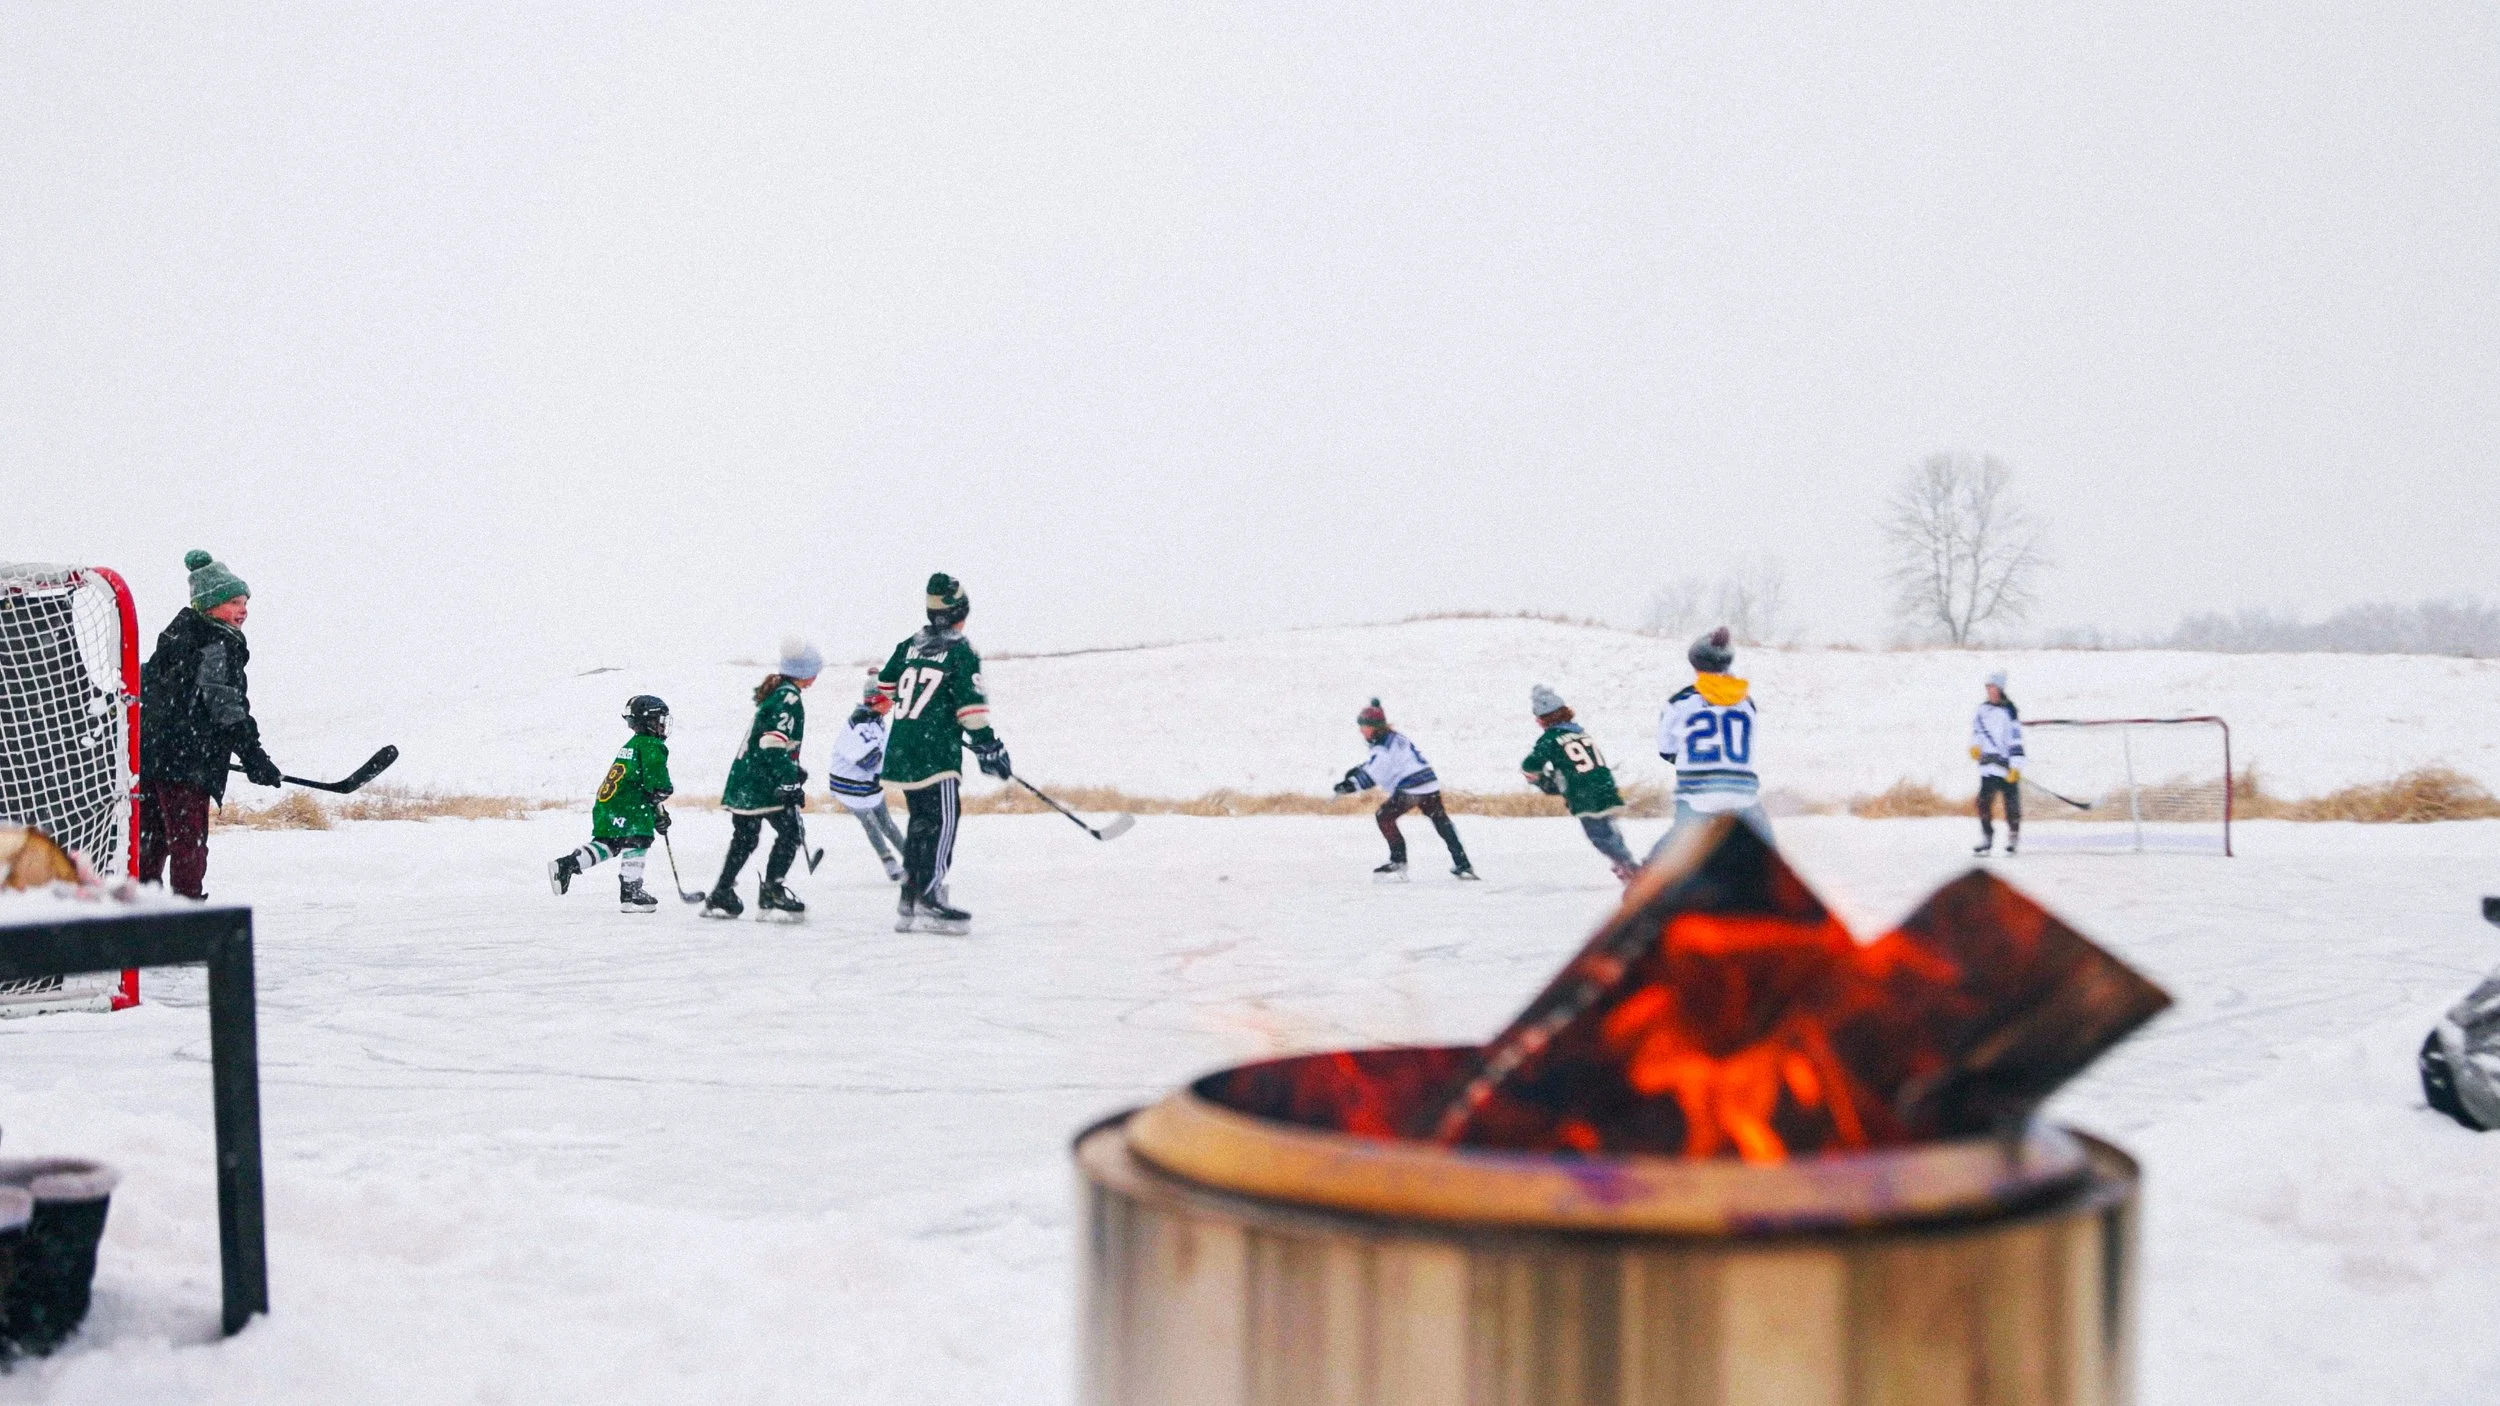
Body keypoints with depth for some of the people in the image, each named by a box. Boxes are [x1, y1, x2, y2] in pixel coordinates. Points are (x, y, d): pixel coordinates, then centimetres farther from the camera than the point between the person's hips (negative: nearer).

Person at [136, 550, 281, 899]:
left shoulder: (179, 636, 19)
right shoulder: (219, 645, -10)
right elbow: (226, 708, -17)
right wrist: (255, 758, -16)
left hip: (146, 752, 9)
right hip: (186, 760, -9)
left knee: (152, 837, 16)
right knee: (189, 839, -6)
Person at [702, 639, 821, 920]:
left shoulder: (775, 692, 17)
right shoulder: (789, 697, -14)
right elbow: (774, 743, -23)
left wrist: (793, 769, 33)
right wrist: (789, 782, -24)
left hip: (743, 778, 10)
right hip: (761, 781, -10)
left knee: (745, 837, 17)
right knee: (790, 831, -5)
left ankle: (721, 896, 21)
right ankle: (771, 890, -7)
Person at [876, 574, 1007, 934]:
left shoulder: (909, 645, 15)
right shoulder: (961, 652, -5)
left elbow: (885, 687, 24)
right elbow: (971, 706, -12)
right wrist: (989, 749, -7)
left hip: (900, 753, 7)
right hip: (936, 754, -7)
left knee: (920, 822, 15)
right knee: (942, 823, -8)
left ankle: (909, 900, 16)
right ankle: (929, 901, -16)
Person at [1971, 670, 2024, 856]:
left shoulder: (2009, 712, -9)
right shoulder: (1983, 709, 10)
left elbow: (2016, 741, -14)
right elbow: (1976, 727, 26)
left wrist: (2016, 767, -19)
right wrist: (1975, 745, 7)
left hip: (2007, 764, -5)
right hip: (1988, 764, 5)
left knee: (2011, 802, 1)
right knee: (1984, 800, -3)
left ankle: (2013, 837, 16)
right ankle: (1986, 838, 4)